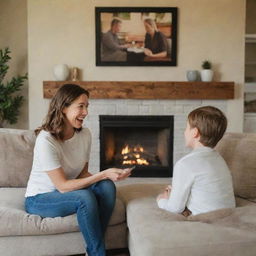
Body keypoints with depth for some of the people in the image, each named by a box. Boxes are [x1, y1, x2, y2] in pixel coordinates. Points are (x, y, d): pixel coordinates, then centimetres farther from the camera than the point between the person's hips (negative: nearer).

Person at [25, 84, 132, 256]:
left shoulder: (85, 134, -6)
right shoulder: (46, 140, -25)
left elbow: (83, 173, 1)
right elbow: (62, 186, -25)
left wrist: (106, 176, -21)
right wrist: (103, 174, -28)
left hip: (67, 192, 6)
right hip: (40, 199, -6)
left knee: (107, 186, -20)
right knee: (85, 197, -32)